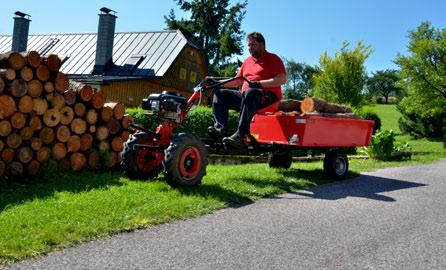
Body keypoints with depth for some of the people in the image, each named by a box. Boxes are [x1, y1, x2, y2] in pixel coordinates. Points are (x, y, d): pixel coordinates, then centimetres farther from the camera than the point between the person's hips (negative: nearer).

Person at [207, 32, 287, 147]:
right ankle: (220, 128, -24)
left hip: (269, 97, -7)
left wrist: (259, 83, -22)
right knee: (220, 93, -2)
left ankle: (240, 135, -45)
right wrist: (217, 82, 13)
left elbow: (282, 79, -11)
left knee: (250, 93, -39)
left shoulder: (273, 59, 4)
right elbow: (237, 81, 28)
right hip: (246, 96, 8)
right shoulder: (247, 61, 26)